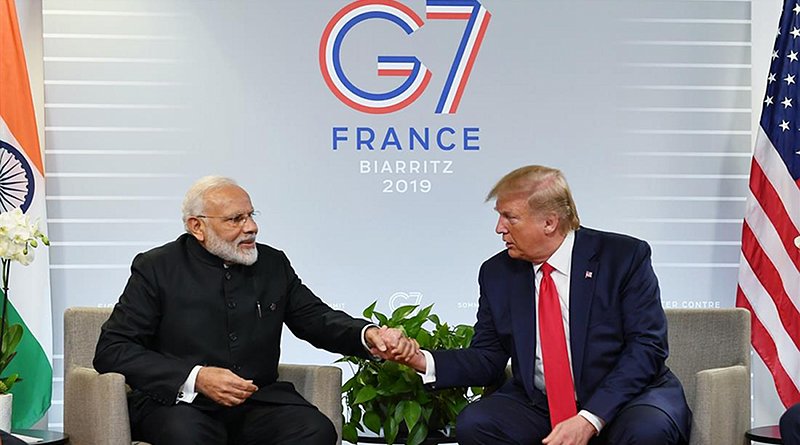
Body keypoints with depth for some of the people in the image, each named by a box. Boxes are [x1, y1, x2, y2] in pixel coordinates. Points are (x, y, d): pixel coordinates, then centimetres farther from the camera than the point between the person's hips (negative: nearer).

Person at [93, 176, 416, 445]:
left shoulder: (273, 264, 12)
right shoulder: (157, 269, 1)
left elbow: (317, 319, 17)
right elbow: (111, 349, -4)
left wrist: (368, 336, -7)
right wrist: (196, 378, -17)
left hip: (257, 403, 4)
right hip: (178, 403, -4)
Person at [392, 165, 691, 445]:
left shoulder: (625, 257, -7)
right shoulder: (497, 273, 6)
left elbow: (647, 345, -13)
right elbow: (487, 360, 8)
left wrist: (590, 419, -23)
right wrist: (423, 361, -12)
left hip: (627, 397, -3)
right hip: (538, 405, 4)